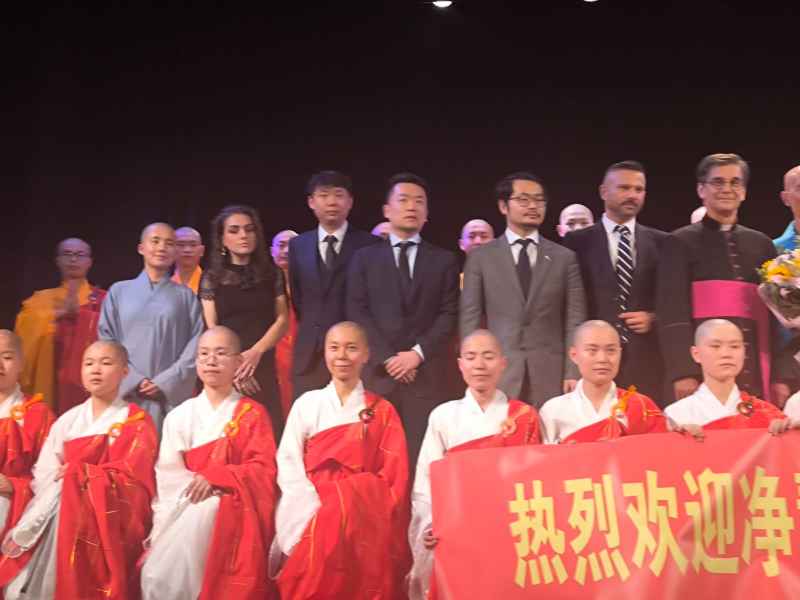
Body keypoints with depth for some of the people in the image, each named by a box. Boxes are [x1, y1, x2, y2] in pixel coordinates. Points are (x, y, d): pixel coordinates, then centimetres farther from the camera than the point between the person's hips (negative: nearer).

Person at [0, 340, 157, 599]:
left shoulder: (138, 423, 1)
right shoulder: (68, 420, 13)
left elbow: (130, 477, -8)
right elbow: (44, 474, 5)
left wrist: (78, 473, -11)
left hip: (111, 511, -3)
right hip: (58, 505, 3)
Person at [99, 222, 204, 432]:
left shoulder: (185, 296, 10)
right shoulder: (118, 291, 12)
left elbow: (196, 345, 2)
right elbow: (106, 341, 6)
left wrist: (166, 383, -9)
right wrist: (133, 381, -6)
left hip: (172, 395, 0)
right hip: (126, 393, 1)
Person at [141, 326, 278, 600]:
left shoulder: (252, 413, 4)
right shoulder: (179, 416, 10)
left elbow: (264, 470, -4)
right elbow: (168, 475, 2)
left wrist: (215, 477, -17)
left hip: (234, 507, -2)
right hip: (187, 504, 2)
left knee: (200, 516, -32)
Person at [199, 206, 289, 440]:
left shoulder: (272, 273, 10)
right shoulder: (211, 277, 6)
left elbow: (282, 320, 5)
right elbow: (210, 329, 1)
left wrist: (255, 352, -11)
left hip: (263, 368, 1)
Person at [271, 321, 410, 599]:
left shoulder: (382, 411, 9)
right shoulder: (306, 403, 10)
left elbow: (395, 474, 2)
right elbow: (288, 464, 3)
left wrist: (353, 503, -14)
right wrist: (315, 509, -13)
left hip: (364, 509, 0)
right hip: (312, 508, 0)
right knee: (319, 535, -28)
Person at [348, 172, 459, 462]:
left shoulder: (444, 260, 13)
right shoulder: (365, 258, 12)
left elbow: (448, 314, 4)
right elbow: (358, 312, 3)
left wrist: (418, 354, -9)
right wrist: (387, 358, -8)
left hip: (426, 373, 0)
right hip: (378, 372, 0)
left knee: (421, 453, -4)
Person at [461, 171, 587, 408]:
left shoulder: (565, 258, 9)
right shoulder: (481, 257, 6)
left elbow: (574, 321, 5)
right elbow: (470, 319, 3)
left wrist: (573, 374, -4)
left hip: (551, 376, 1)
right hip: (497, 375, -1)